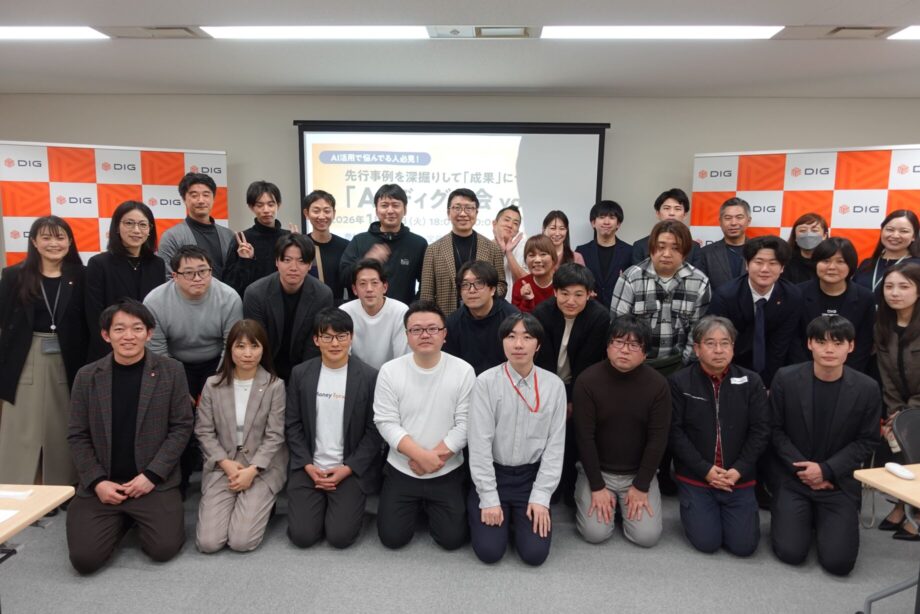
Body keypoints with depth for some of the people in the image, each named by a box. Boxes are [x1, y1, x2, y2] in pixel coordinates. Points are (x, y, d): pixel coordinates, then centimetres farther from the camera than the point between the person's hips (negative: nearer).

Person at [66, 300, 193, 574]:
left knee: (163, 549, -14)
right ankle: (121, 520, 21)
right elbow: (77, 436, 3)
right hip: (101, 485, 2)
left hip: (155, 482, -1)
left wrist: (151, 475, -12)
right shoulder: (87, 376, 1)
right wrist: (97, 482, -8)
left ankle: (139, 517, 20)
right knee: (85, 558, -11)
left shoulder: (171, 371, -4)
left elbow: (182, 426, -4)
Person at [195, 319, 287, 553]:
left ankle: (260, 502, 15)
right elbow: (204, 431, 2)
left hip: (262, 467, -2)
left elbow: (274, 436, -6)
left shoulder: (275, 386, -6)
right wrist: (226, 464, -11)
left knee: (241, 542, -14)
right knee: (207, 542, -10)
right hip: (222, 465, 2)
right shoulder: (213, 384, 0)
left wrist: (252, 470, -16)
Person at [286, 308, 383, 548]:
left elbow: (374, 431, -5)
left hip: (351, 470, -2)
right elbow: (293, 425, 4)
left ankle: (345, 505, 20)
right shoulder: (301, 373, 2)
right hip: (308, 467, 2)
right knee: (302, 535, -9)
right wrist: (308, 465, -7)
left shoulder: (369, 376, -7)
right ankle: (322, 503, 22)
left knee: (340, 536, -12)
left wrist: (347, 468, -12)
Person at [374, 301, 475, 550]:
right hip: (401, 469, 1)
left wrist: (434, 457, -17)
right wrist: (421, 455, -21)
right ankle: (417, 506, 30)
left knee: (452, 538, -2)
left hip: (447, 472, 0)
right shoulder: (389, 371, -9)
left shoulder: (464, 371, -11)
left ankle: (430, 507, 29)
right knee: (392, 537, -1)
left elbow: (465, 425, -11)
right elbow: (386, 423, -11)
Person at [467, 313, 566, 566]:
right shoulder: (486, 382, -14)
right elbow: (480, 443, -12)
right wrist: (489, 499, -12)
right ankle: (477, 507, 22)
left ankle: (516, 516, 23)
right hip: (493, 474, -1)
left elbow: (555, 445, -3)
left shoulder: (554, 385, -6)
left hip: (532, 476, 2)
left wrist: (540, 497, -7)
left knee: (535, 553, -7)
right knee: (489, 551, -8)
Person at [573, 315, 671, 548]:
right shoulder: (587, 380, -15)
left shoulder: (657, 384, -11)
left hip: (638, 472, 1)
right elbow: (584, 436, -13)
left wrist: (641, 487, -10)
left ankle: (625, 500, 20)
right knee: (595, 533, -13)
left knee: (647, 536, -10)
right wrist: (597, 486, -14)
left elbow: (657, 439, -8)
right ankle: (583, 493, 18)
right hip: (597, 470, -1)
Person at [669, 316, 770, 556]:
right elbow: (675, 431, -8)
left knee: (744, 545, -3)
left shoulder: (751, 382, 0)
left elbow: (760, 431, -2)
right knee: (707, 542, -7)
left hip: (739, 478, 2)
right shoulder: (679, 382, -7)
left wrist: (739, 470, -11)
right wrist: (705, 469, -13)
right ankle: (692, 507, 24)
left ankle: (737, 509, 27)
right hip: (695, 476, -2)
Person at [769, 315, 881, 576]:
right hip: (793, 477, 0)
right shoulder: (785, 378, -8)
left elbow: (866, 441, -2)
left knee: (838, 562, -8)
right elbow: (775, 430, -2)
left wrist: (826, 470, -13)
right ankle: (805, 517, 23)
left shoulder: (867, 388, -7)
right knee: (790, 553, -9)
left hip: (839, 482, 1)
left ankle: (822, 520, 24)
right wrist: (801, 469, -12)